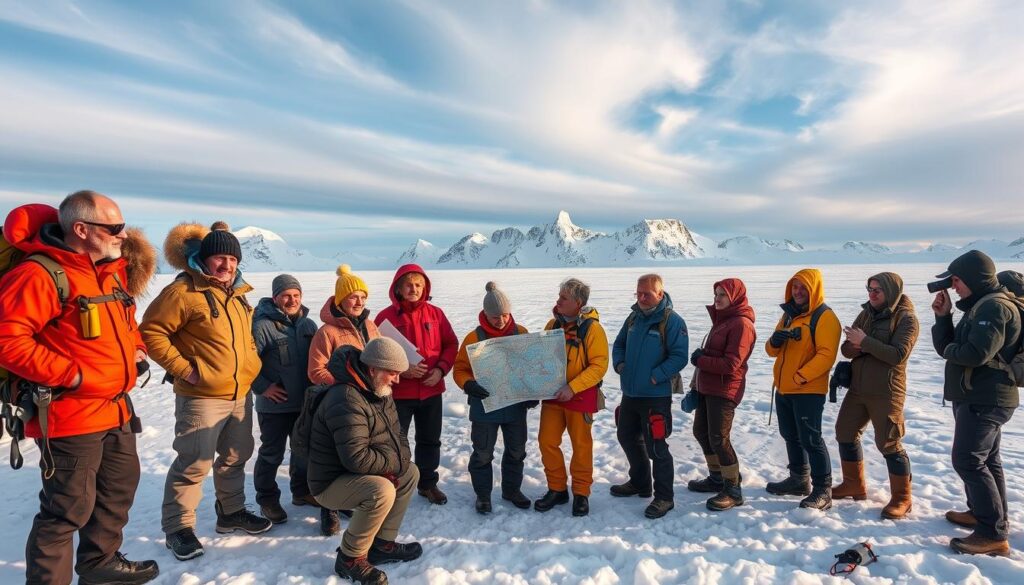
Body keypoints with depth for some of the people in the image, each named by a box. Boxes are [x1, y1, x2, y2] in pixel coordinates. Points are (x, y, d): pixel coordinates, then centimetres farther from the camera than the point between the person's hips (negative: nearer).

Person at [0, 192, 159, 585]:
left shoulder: (113, 270, 9)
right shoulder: (39, 274, -18)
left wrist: (134, 347, 8)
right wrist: (69, 375, -23)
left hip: (117, 410, 9)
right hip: (70, 416, -9)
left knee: (119, 489, 22)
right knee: (67, 508, 2)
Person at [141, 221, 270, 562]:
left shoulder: (236, 294, 11)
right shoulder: (184, 291, -14)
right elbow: (152, 332, -15)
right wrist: (183, 368, -17)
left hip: (241, 394, 8)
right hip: (201, 397, -8)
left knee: (236, 457, 18)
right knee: (194, 464, -1)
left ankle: (231, 513, 35)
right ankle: (178, 528, 18)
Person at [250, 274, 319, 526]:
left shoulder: (308, 324, 5)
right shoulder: (262, 325, -15)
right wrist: (262, 387, -16)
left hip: (305, 403, 6)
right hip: (275, 405, -6)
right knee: (272, 454, 6)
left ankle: (302, 491, 37)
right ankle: (267, 499, 25)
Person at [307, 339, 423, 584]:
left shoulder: (380, 393, 5)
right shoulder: (346, 400, -27)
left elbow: (397, 435, 12)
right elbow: (356, 458, -33)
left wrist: (400, 462, -8)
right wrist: (394, 464, -17)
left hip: (355, 475, 10)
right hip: (331, 483, -10)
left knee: (411, 472, 9)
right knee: (382, 491, -31)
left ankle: (383, 543, 14)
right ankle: (350, 558, -9)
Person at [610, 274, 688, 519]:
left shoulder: (672, 321, -13)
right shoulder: (634, 318, 9)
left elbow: (679, 356, -17)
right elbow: (619, 344, 19)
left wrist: (656, 376, -19)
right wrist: (619, 364, 2)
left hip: (656, 395, -8)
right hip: (629, 393, 8)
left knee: (656, 446, -2)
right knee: (627, 437, 19)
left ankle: (664, 497, 15)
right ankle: (639, 482, 38)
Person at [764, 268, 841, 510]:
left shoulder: (824, 317, -11)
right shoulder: (789, 313, 14)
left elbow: (826, 355, -21)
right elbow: (773, 351, 16)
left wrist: (800, 377, -24)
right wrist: (774, 342, -7)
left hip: (809, 390, -8)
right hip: (783, 389, 8)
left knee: (810, 439, -4)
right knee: (791, 436, 17)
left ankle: (822, 490, 7)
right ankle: (799, 480, 32)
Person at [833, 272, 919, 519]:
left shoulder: (906, 319, -10)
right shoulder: (866, 313, 9)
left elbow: (898, 355, -21)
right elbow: (847, 349, 6)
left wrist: (865, 341, -22)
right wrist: (857, 347, -15)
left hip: (886, 392, -7)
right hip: (857, 388, 7)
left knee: (889, 443, -2)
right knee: (846, 433, 14)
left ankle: (902, 498, 14)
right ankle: (854, 485, 29)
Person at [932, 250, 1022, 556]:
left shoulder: (995, 306, -18)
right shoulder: (979, 306, 14)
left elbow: (976, 354, -29)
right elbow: (946, 346, 12)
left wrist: (950, 350, -10)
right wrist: (943, 316, 0)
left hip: (985, 399, -11)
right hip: (980, 397, 11)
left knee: (968, 461, -9)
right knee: (985, 459, 19)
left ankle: (994, 534, -4)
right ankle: (981, 512, 32)